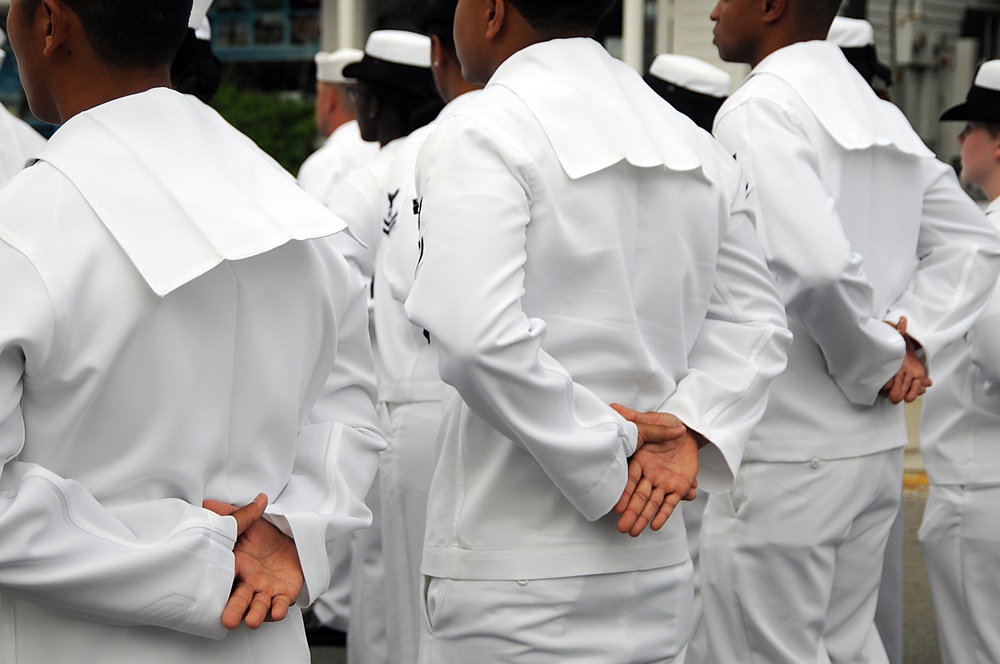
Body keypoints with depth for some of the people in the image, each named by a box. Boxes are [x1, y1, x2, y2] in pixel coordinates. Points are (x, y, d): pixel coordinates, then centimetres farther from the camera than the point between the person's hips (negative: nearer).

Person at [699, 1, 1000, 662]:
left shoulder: (759, 110, -15)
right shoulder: (883, 116, 12)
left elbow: (814, 262, -27)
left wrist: (876, 361, -11)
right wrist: (912, 337, 3)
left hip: (784, 457, -8)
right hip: (878, 443, 8)